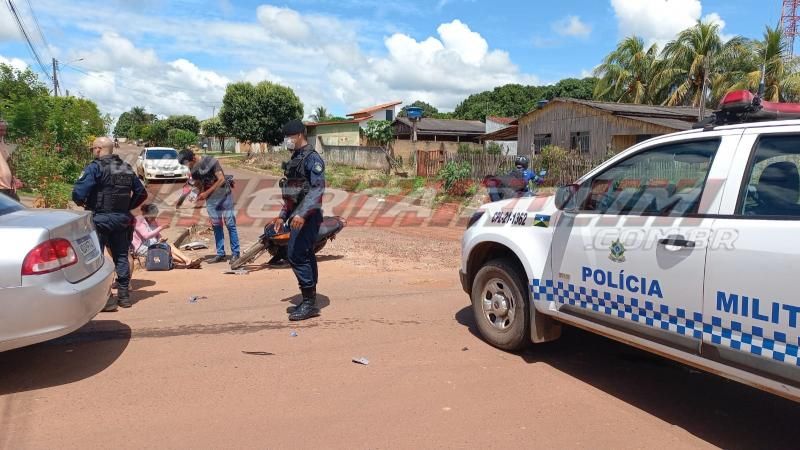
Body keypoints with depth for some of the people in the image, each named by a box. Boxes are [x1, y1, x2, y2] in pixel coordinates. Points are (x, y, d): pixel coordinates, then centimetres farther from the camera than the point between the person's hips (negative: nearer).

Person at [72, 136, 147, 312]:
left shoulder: (95, 168, -11)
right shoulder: (127, 168, 10)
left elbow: (78, 193, -19)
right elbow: (141, 193, 15)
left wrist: (82, 203, 1)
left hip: (99, 218, -6)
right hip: (122, 219, 6)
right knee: (121, 256, 12)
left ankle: (105, 298, -3)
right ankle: (124, 295, 18)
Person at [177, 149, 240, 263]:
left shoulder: (210, 161, -16)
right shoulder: (193, 169, 2)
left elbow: (221, 179, -19)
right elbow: (199, 184, 12)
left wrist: (207, 193, -19)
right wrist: (200, 194, -9)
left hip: (224, 195, -6)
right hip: (210, 199, 6)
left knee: (230, 224, -4)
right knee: (216, 226, 7)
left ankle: (235, 253, 0)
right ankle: (220, 254, 13)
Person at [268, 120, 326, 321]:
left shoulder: (312, 158, -11)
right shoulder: (294, 159, 18)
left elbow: (317, 189, -22)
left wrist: (302, 214, -31)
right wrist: (283, 216, 23)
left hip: (307, 216, -9)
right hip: (297, 216, 9)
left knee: (296, 256, -14)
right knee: (305, 257, 10)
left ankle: (309, 302, -6)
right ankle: (309, 303, 16)